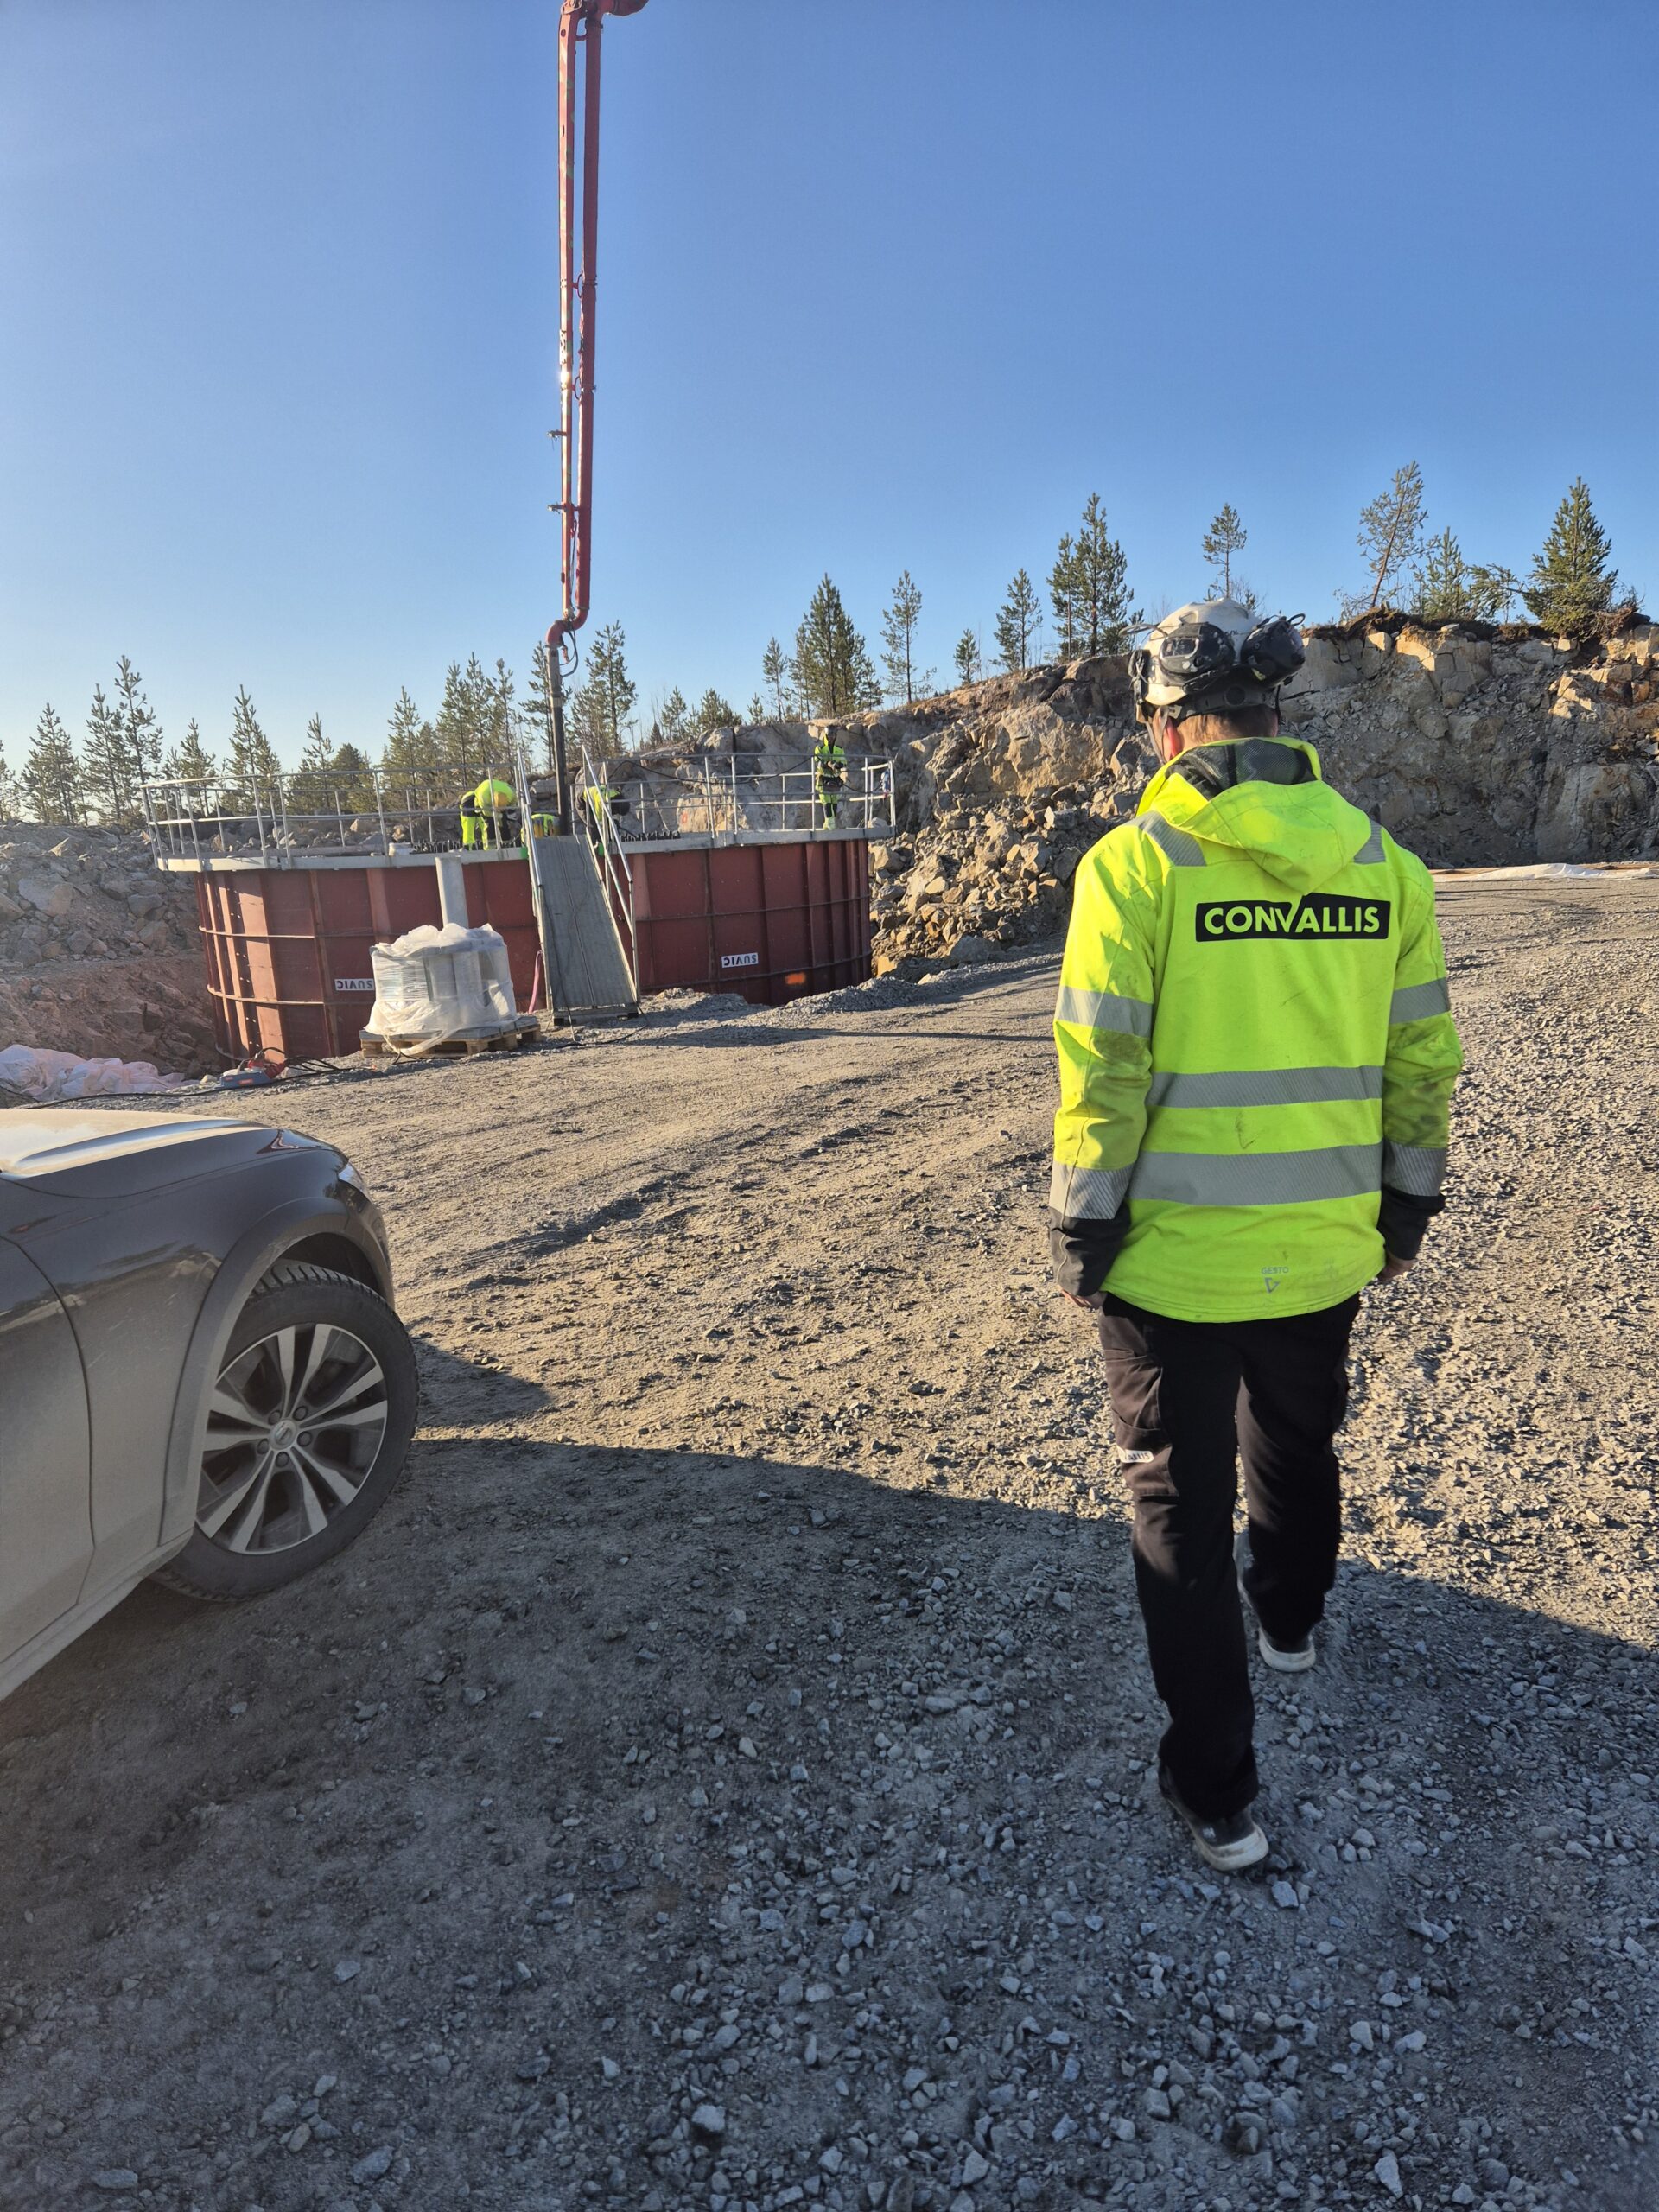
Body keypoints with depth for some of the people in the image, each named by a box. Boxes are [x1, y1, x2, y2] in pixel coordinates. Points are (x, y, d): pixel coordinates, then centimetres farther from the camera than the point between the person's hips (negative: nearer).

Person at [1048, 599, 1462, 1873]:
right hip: (1325, 1248, 5)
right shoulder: (1383, 862, -1)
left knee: (1184, 1507, 11)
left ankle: (1218, 1793, 21)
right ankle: (1291, 1623, 57)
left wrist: (1081, 1231, -6)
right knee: (1297, 1447, 29)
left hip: (1174, 1258, -5)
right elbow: (1423, 1063, 4)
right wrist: (1407, 1204, 17)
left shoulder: (1136, 861, -16)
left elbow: (1102, 1074, -17)